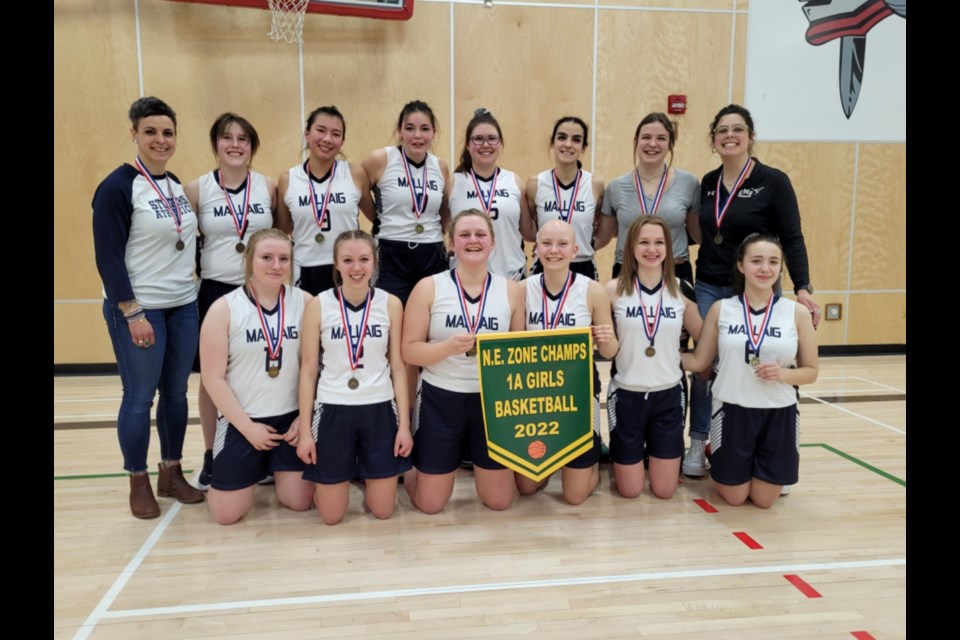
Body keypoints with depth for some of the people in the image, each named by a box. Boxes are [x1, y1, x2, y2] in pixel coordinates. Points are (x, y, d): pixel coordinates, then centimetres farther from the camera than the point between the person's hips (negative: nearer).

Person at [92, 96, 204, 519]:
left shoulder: (177, 185, 10)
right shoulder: (117, 187, -10)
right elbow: (108, 257, -14)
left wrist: (190, 289, 12)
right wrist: (132, 312, -17)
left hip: (184, 305, 6)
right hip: (138, 309, -6)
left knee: (176, 392, 11)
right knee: (140, 396, 2)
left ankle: (171, 473, 24)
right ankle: (138, 483, 17)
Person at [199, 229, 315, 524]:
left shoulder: (305, 302, -4)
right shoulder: (224, 309, -9)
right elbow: (213, 378, -9)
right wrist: (248, 427, -10)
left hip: (292, 418, 1)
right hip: (241, 422, -1)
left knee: (299, 501, 5)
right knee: (227, 513, 2)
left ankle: (276, 469, 37)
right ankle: (257, 469, 34)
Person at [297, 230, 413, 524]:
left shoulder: (391, 304, -2)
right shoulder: (318, 305, -6)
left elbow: (398, 367, 2)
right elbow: (308, 370, -2)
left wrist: (404, 424, -2)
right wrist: (305, 431, -3)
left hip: (380, 409, 1)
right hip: (333, 410, -1)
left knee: (383, 510, 9)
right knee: (331, 514, 8)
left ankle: (366, 471, 40)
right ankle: (348, 471, 39)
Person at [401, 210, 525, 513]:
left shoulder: (511, 289, -1)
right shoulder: (428, 287, -6)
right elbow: (409, 351, -8)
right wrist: (448, 347, -25)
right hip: (440, 400, -1)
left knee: (500, 501, 13)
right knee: (430, 504, 9)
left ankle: (479, 465, 46)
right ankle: (411, 469, 43)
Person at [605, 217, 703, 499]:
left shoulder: (681, 291, -2)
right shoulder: (614, 290, -8)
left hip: (669, 395, 2)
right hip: (626, 395, -2)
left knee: (664, 491, 8)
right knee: (630, 490, 7)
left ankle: (652, 453, 39)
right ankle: (633, 456, 39)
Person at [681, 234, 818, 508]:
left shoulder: (797, 313, -5)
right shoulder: (720, 309, -4)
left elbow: (811, 371, 2)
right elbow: (698, 361, 1)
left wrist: (783, 374, -18)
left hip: (779, 413, 1)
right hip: (732, 411, 0)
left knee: (764, 500, 10)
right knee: (734, 498, 9)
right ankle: (715, 455, 39)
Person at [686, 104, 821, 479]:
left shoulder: (773, 182, -7)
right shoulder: (707, 183, 6)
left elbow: (791, 239, -10)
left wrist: (802, 287, -19)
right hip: (708, 289, 4)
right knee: (703, 366, 3)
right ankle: (698, 445, 16)